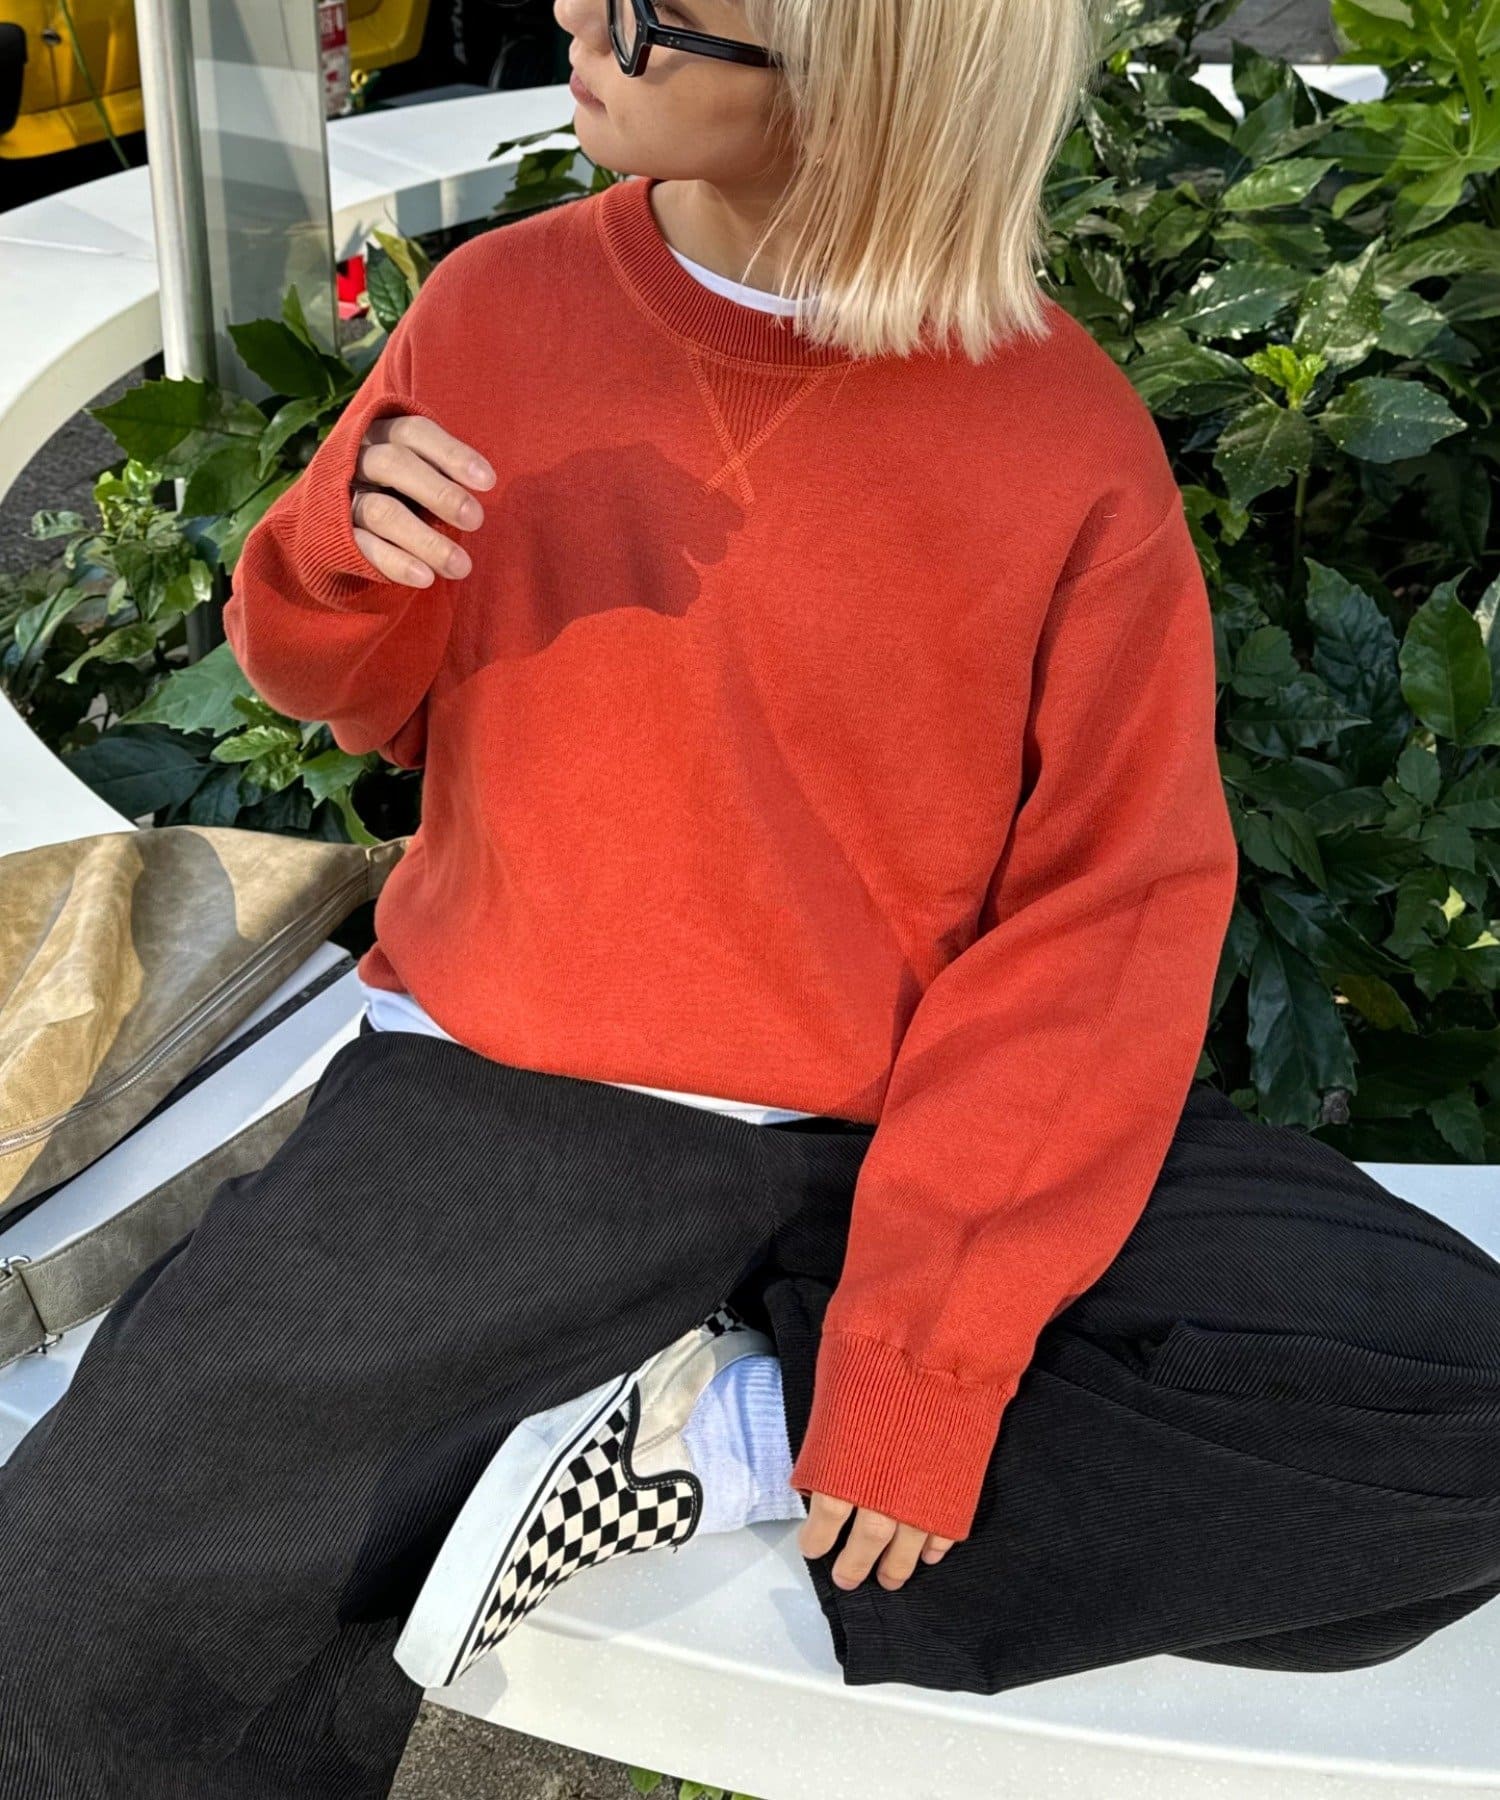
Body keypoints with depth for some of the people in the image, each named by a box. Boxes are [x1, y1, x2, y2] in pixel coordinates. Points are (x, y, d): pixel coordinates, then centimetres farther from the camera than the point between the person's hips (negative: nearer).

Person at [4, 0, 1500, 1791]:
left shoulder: (1070, 447, -9)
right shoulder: (501, 305, -1)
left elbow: (1106, 917, -9)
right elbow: (369, 697, 13)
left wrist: (924, 1357, -16)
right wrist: (345, 556, -12)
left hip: (906, 1131, 0)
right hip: (505, 1102, 1)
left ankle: (716, 1433, -11)